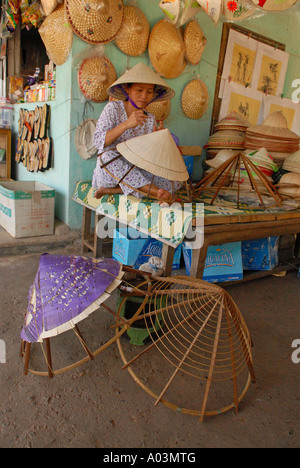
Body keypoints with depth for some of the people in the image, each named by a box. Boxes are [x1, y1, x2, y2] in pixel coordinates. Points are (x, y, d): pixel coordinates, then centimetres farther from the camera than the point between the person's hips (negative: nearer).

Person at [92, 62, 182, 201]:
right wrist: (126, 124, -29)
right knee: (108, 155, -36)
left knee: (175, 180, -15)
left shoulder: (150, 119, 5)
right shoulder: (113, 108, -6)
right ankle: (154, 191, -27)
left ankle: (110, 190, -18)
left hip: (135, 172, 5)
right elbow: (99, 142, -18)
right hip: (110, 172, -4)